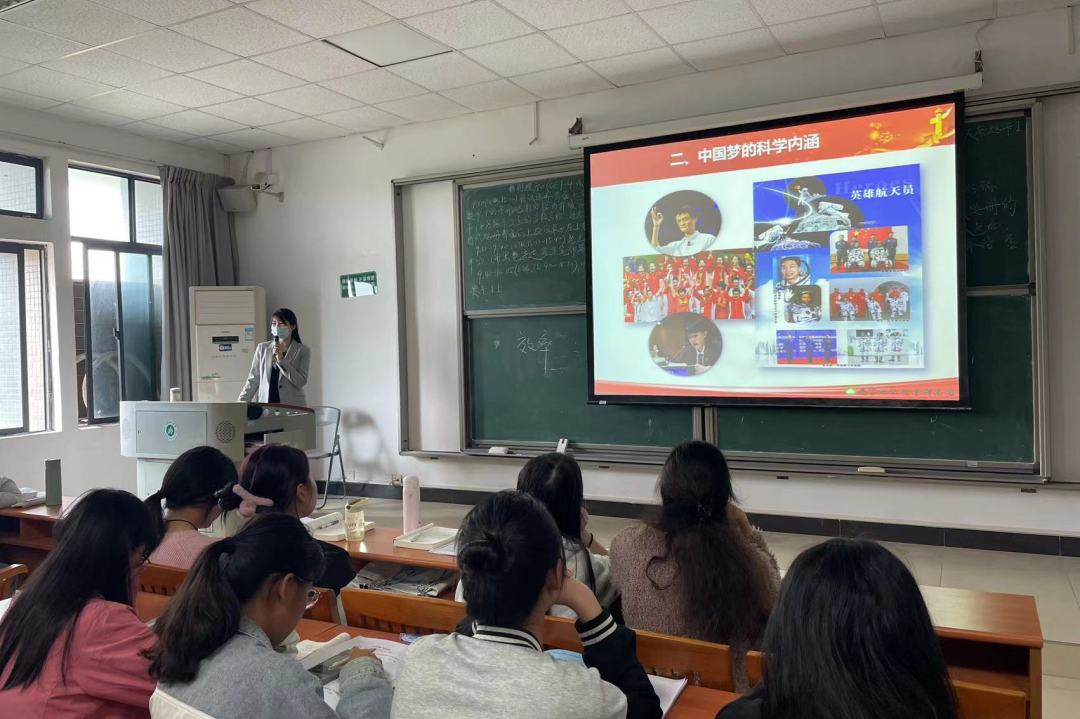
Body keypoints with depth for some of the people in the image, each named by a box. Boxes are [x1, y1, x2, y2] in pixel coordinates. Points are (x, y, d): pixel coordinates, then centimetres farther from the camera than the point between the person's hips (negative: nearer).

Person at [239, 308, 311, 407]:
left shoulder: (302, 351, 2)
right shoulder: (262, 348, 10)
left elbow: (301, 382, -8)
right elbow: (253, 380, 13)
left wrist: (281, 359, -12)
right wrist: (241, 403, 5)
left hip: (292, 407, -2)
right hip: (265, 407, 3)